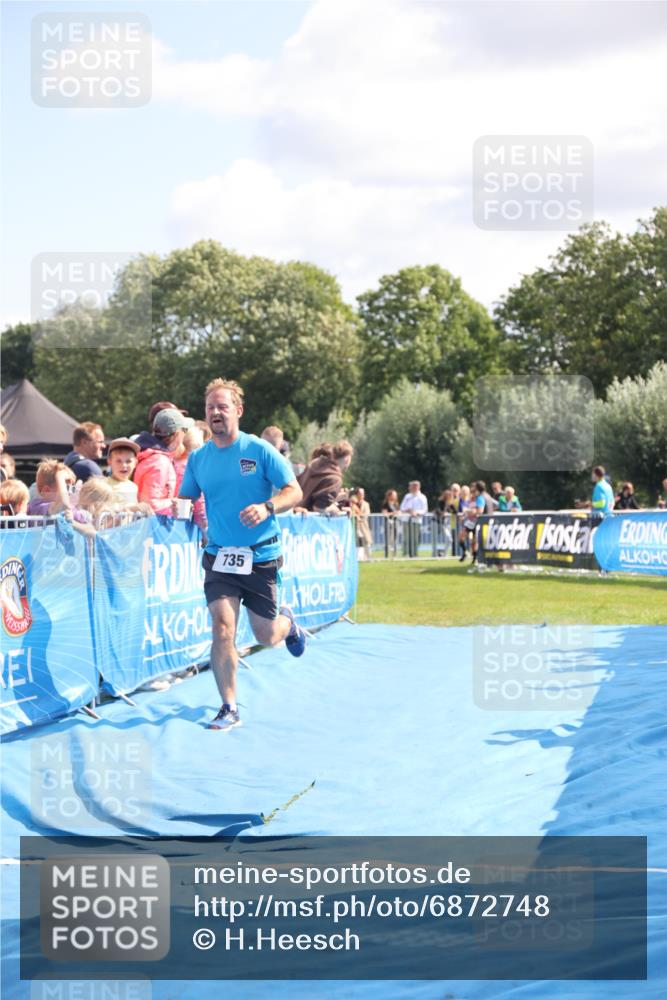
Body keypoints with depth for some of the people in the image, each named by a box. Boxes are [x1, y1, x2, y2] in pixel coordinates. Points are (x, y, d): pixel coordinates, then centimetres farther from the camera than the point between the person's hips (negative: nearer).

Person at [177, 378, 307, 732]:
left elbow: (294, 491, -7)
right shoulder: (198, 458, 4)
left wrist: (266, 507, -25)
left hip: (261, 557, -2)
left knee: (266, 636, 8)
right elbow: (185, 499, 14)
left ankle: (287, 622, 46)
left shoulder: (259, 450, -7)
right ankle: (229, 709, -8)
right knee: (222, 626, -17)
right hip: (219, 556, 2)